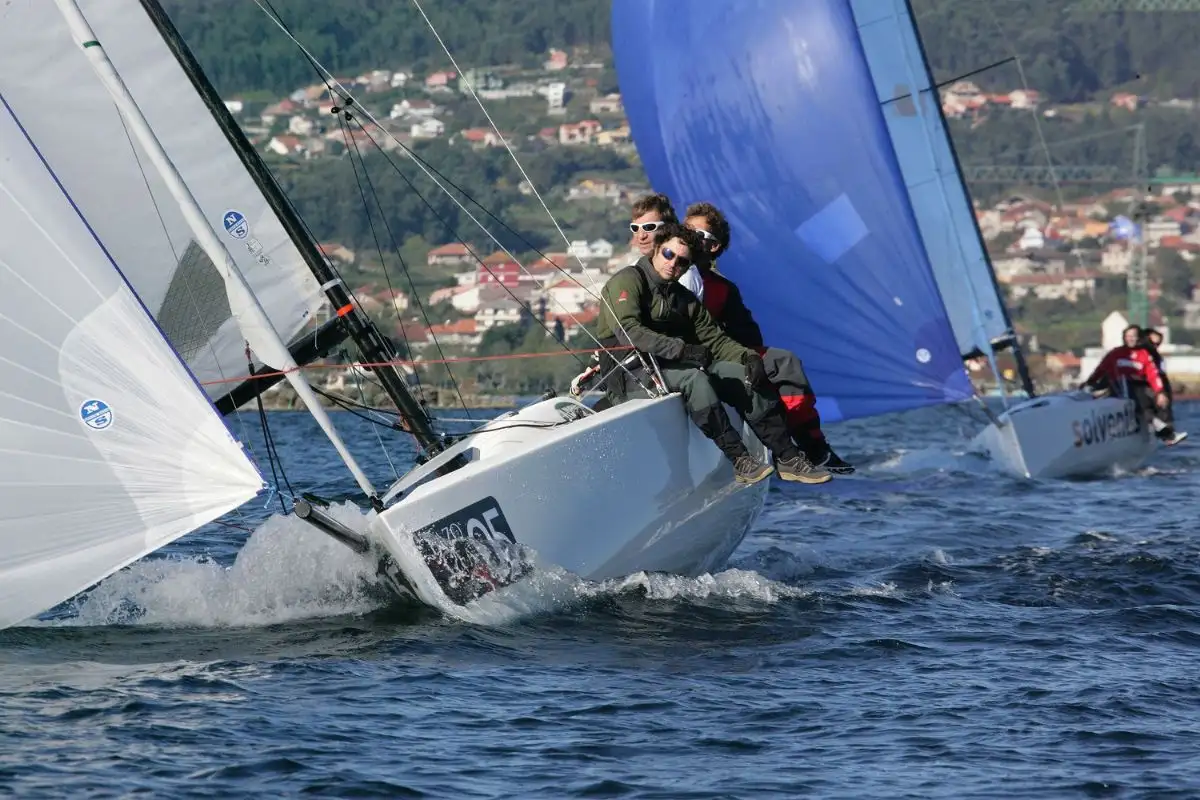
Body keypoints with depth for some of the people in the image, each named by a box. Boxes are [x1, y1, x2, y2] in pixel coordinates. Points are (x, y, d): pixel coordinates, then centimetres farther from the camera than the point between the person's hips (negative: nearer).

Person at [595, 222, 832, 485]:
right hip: (629, 373, -8)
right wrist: (681, 349, -32)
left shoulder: (684, 298, 17)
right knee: (694, 378, -34)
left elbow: (714, 339, 13)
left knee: (745, 375, -6)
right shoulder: (627, 281, -8)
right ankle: (740, 461, -32)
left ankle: (788, 458, -9)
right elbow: (628, 331, -24)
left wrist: (748, 356, -8)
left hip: (672, 365, 8)